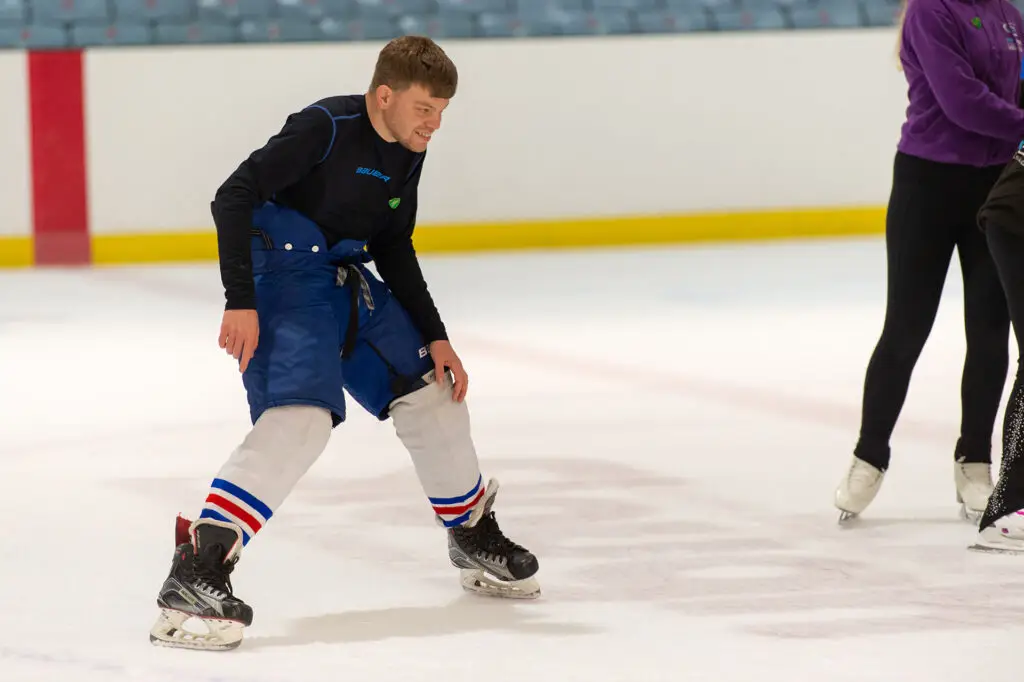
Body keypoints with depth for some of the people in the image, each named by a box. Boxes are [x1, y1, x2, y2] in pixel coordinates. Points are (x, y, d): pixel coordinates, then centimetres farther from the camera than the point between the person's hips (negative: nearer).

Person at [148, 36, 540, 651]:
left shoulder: (406, 156, 7)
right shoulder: (327, 128, -19)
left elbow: (395, 252, 17)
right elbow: (234, 197, -23)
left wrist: (435, 337, 10)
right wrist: (240, 301, -28)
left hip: (345, 279, 9)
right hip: (283, 275, -9)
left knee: (431, 387, 13)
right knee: (301, 415, -27)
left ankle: (474, 536, 35)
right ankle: (196, 572, -35)